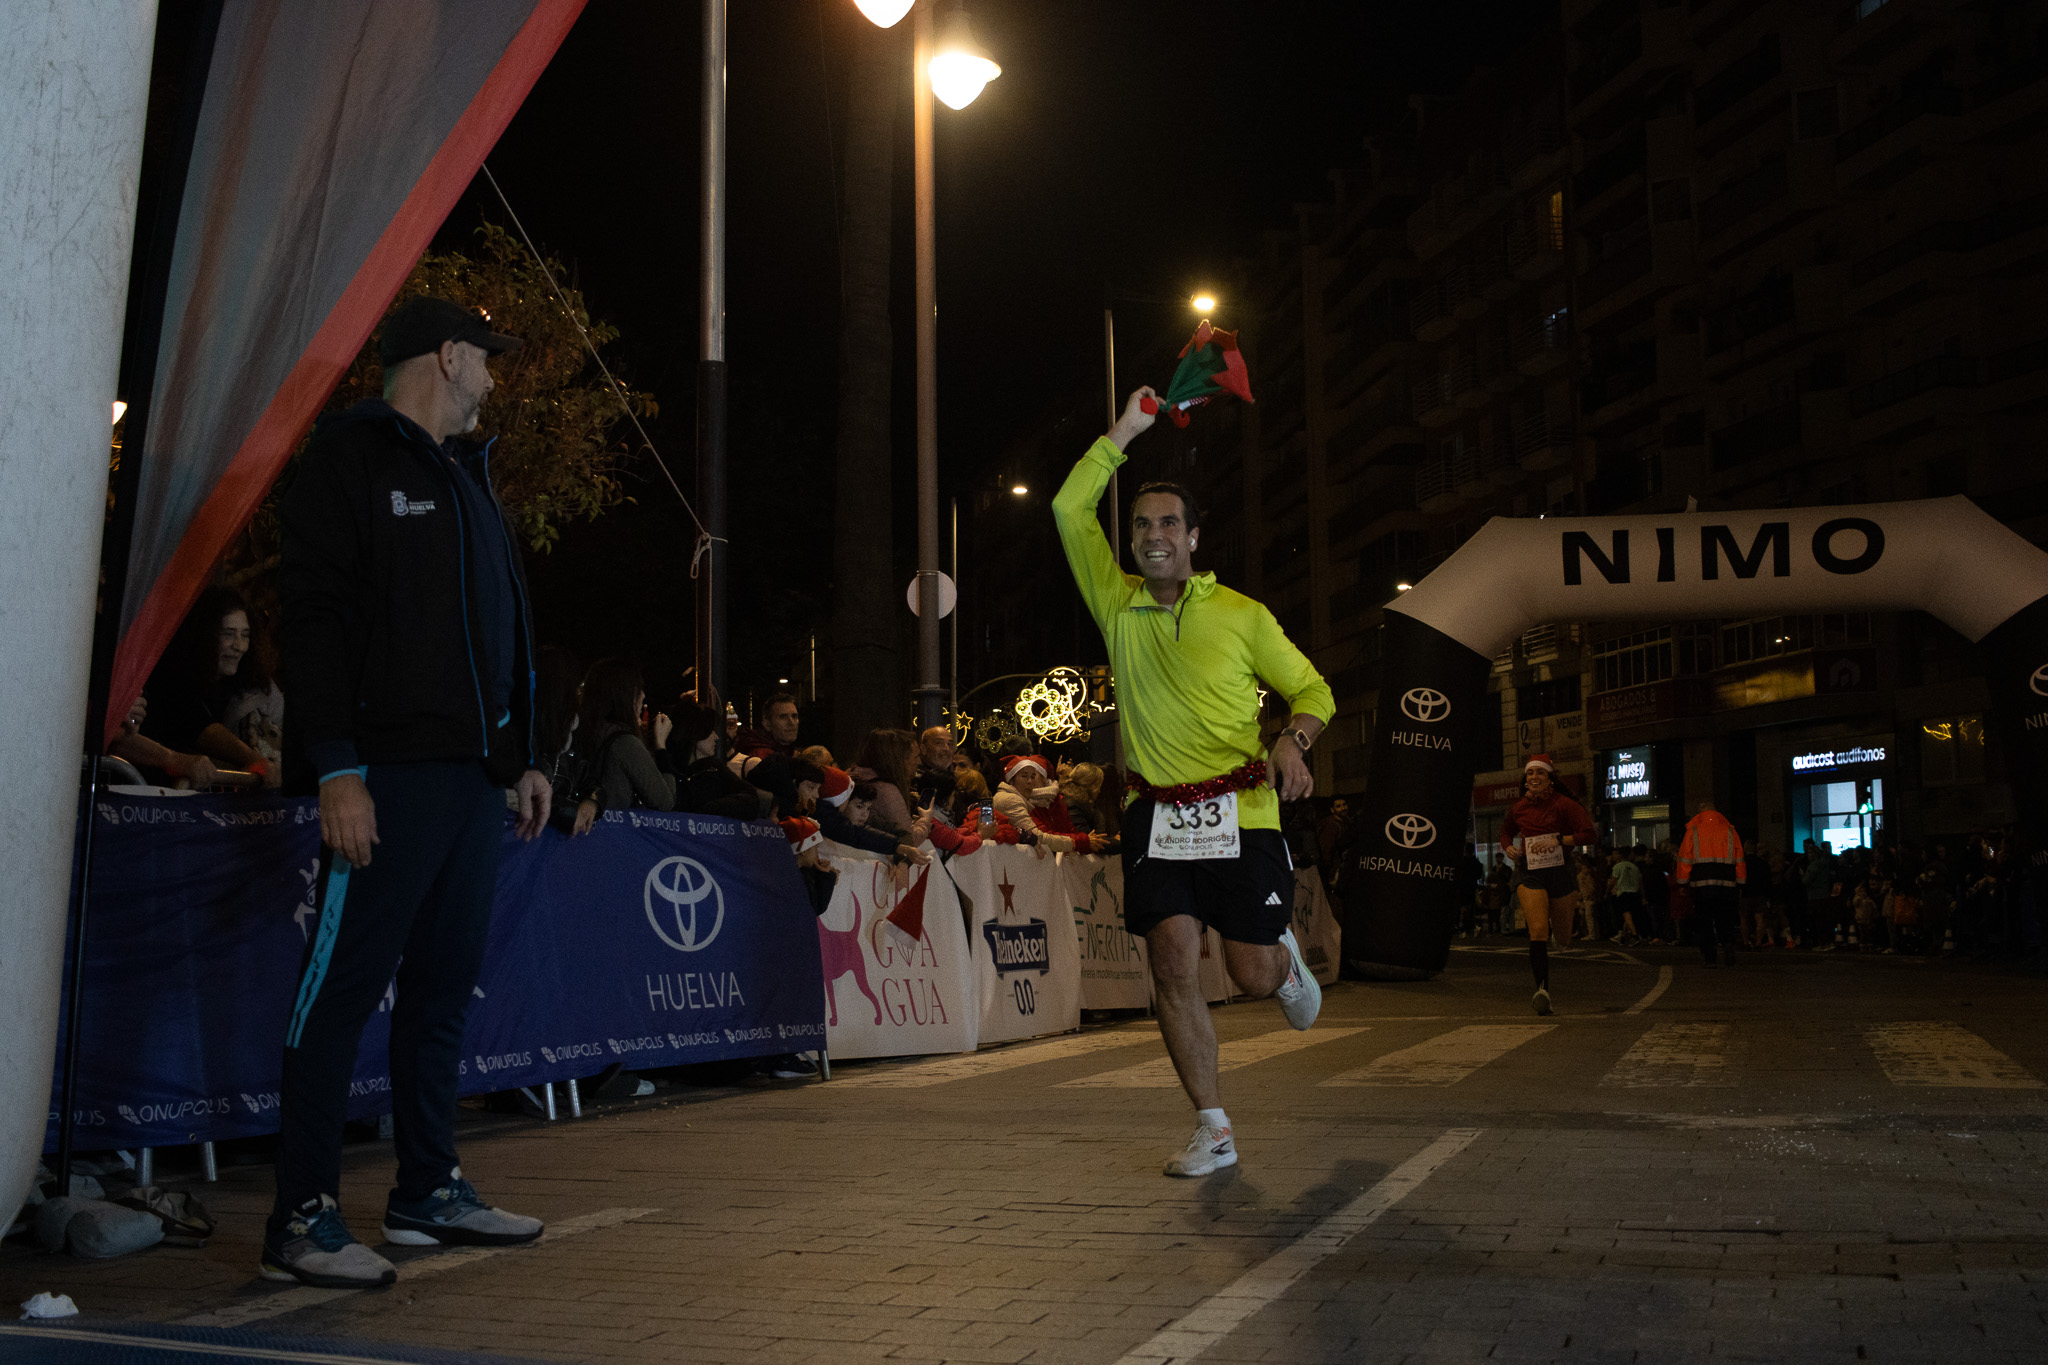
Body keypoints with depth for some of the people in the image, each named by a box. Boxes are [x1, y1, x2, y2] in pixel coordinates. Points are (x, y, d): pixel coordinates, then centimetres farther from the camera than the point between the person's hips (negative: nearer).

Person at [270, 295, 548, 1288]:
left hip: (473, 775, 9)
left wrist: (523, 757, 19)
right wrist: (337, 770, -18)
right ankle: (302, 1220, -2)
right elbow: (315, 619, -11)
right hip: (387, 775, -9)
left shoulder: (466, 477, 23)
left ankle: (430, 1190, 21)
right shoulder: (349, 459, -3)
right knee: (342, 987, -7)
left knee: (444, 985, 12)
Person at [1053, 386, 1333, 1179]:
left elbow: (1311, 689, 8)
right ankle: (1213, 1130, 3)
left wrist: (1294, 742, -13)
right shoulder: (1118, 605, 8)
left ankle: (1286, 963, 38)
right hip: (1157, 816, 2)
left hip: (1240, 815, -2)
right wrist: (1128, 430, 6)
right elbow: (1069, 509, 6)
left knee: (1251, 975, 0)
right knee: (1173, 969, -7)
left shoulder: (1242, 616, 3)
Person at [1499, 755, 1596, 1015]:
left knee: (1564, 939, 12)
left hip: (1559, 870, -1)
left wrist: (1558, 841, -18)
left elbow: (1588, 834, -8)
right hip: (1529, 872, 1)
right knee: (1537, 929, -21)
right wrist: (1508, 848, 6)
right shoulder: (1518, 809, 7)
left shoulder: (1563, 804, -5)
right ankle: (1542, 988, -25)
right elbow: (1506, 832, 27)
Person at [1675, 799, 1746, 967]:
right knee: (1725, 920, 10)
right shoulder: (1730, 830, 10)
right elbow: (1740, 860, 11)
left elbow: (1684, 860, 2)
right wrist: (1740, 884, 18)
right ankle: (1727, 944, -13)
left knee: (1705, 922, 4)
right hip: (1726, 884, 2)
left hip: (1702, 885, -2)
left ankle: (1711, 957, -1)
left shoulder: (1693, 831, 3)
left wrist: (1683, 883, 10)